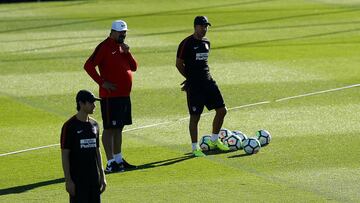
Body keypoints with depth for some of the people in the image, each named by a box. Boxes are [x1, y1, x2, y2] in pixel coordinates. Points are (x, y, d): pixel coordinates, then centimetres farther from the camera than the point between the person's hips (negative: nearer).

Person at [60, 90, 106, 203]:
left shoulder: (94, 125, 11)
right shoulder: (70, 126, -10)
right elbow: (64, 155, -10)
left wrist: (102, 176, 15)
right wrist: (68, 180, -15)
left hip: (94, 178, 7)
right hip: (77, 179, -7)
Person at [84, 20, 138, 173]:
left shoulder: (123, 47, 15)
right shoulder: (105, 47, -10)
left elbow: (134, 67, 13)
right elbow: (88, 65, -17)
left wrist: (127, 53, -3)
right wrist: (102, 82, -17)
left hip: (124, 95, 8)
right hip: (110, 96, -8)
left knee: (119, 127, 14)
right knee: (110, 128, -6)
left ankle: (118, 159, 23)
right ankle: (110, 163, -6)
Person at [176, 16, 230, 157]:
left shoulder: (206, 42, 12)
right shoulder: (187, 43, -10)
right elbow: (179, 64, -5)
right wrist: (190, 78, 5)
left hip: (208, 81, 7)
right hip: (194, 86, -7)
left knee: (222, 110, 6)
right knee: (195, 116, -3)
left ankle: (214, 140, 22)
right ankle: (195, 148, 7)